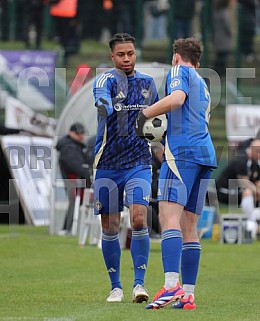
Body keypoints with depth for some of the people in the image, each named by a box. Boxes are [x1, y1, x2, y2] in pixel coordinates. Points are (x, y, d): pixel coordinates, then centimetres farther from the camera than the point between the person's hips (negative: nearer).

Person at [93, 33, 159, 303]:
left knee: (139, 218, -15)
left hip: (138, 163, 2)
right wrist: (105, 108, -54)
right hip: (107, 165, -2)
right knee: (110, 228, 3)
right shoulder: (107, 80, -7)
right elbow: (102, 101, -32)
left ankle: (139, 283, -11)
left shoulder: (148, 83, 9)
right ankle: (116, 286, 15)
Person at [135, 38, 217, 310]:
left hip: (182, 151, -9)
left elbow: (177, 98, -15)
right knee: (189, 226, 8)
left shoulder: (179, 71, 4)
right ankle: (188, 295, 3)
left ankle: (172, 285, -35)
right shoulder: (203, 85, 29)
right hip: (206, 153, 9)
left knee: (169, 216, -19)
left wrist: (145, 114, -7)